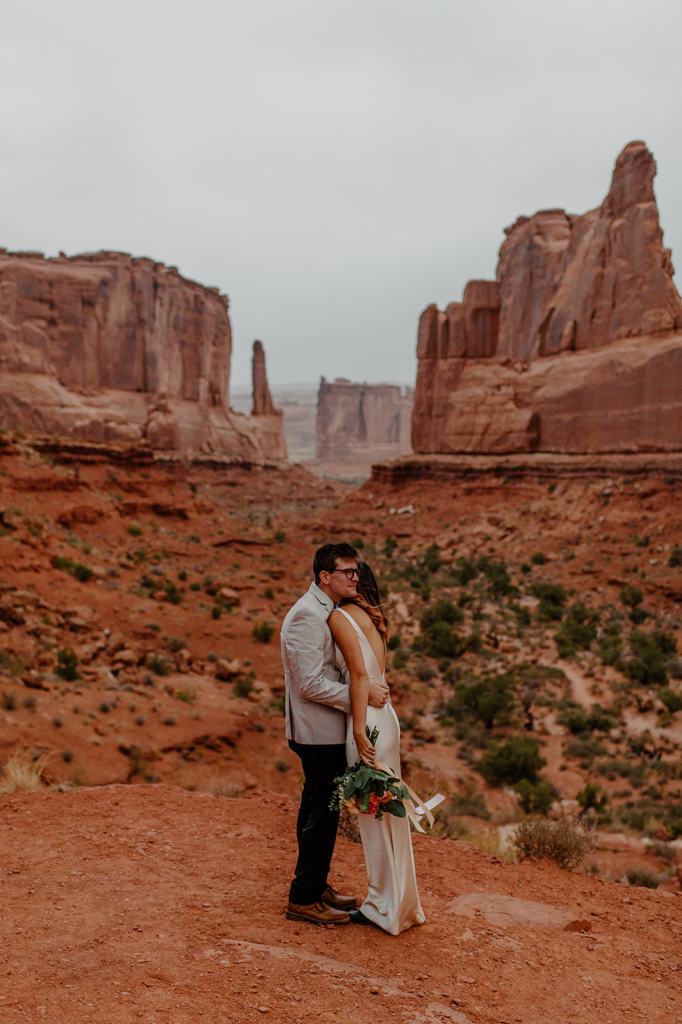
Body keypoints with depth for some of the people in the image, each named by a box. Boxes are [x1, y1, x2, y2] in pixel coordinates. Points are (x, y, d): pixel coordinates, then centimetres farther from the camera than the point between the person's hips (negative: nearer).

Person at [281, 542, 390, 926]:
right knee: (323, 812, -1)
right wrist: (361, 693, -20)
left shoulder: (327, 611, 12)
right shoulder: (308, 615, -20)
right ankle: (304, 899, 12)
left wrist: (370, 685, 2)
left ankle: (314, 885, 33)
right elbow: (310, 684, -24)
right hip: (320, 732, -10)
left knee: (317, 809, 19)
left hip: (323, 731, 10)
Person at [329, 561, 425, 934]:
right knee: (388, 812, 17)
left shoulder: (339, 616, -11)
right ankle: (402, 903, 29)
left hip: (368, 722, -8)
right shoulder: (372, 616, 13)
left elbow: (360, 674, -18)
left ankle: (386, 907, 17)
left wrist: (359, 731, -18)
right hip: (385, 717, 8)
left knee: (372, 814, 4)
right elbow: (374, 672, 12)